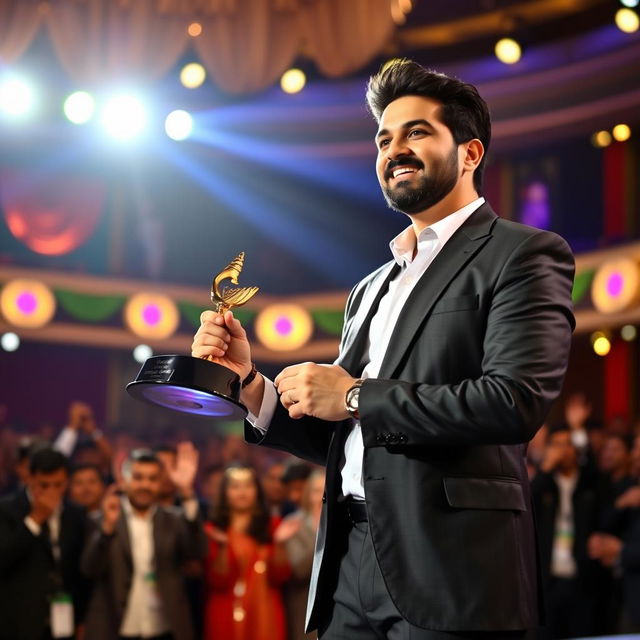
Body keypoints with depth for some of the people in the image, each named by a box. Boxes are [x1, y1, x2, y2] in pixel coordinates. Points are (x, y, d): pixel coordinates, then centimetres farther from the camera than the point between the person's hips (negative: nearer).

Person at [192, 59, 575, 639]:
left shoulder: (524, 255, -2)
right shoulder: (371, 290, 20)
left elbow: (516, 401, -17)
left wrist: (355, 396, -10)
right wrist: (251, 384, 3)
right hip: (350, 570, 6)